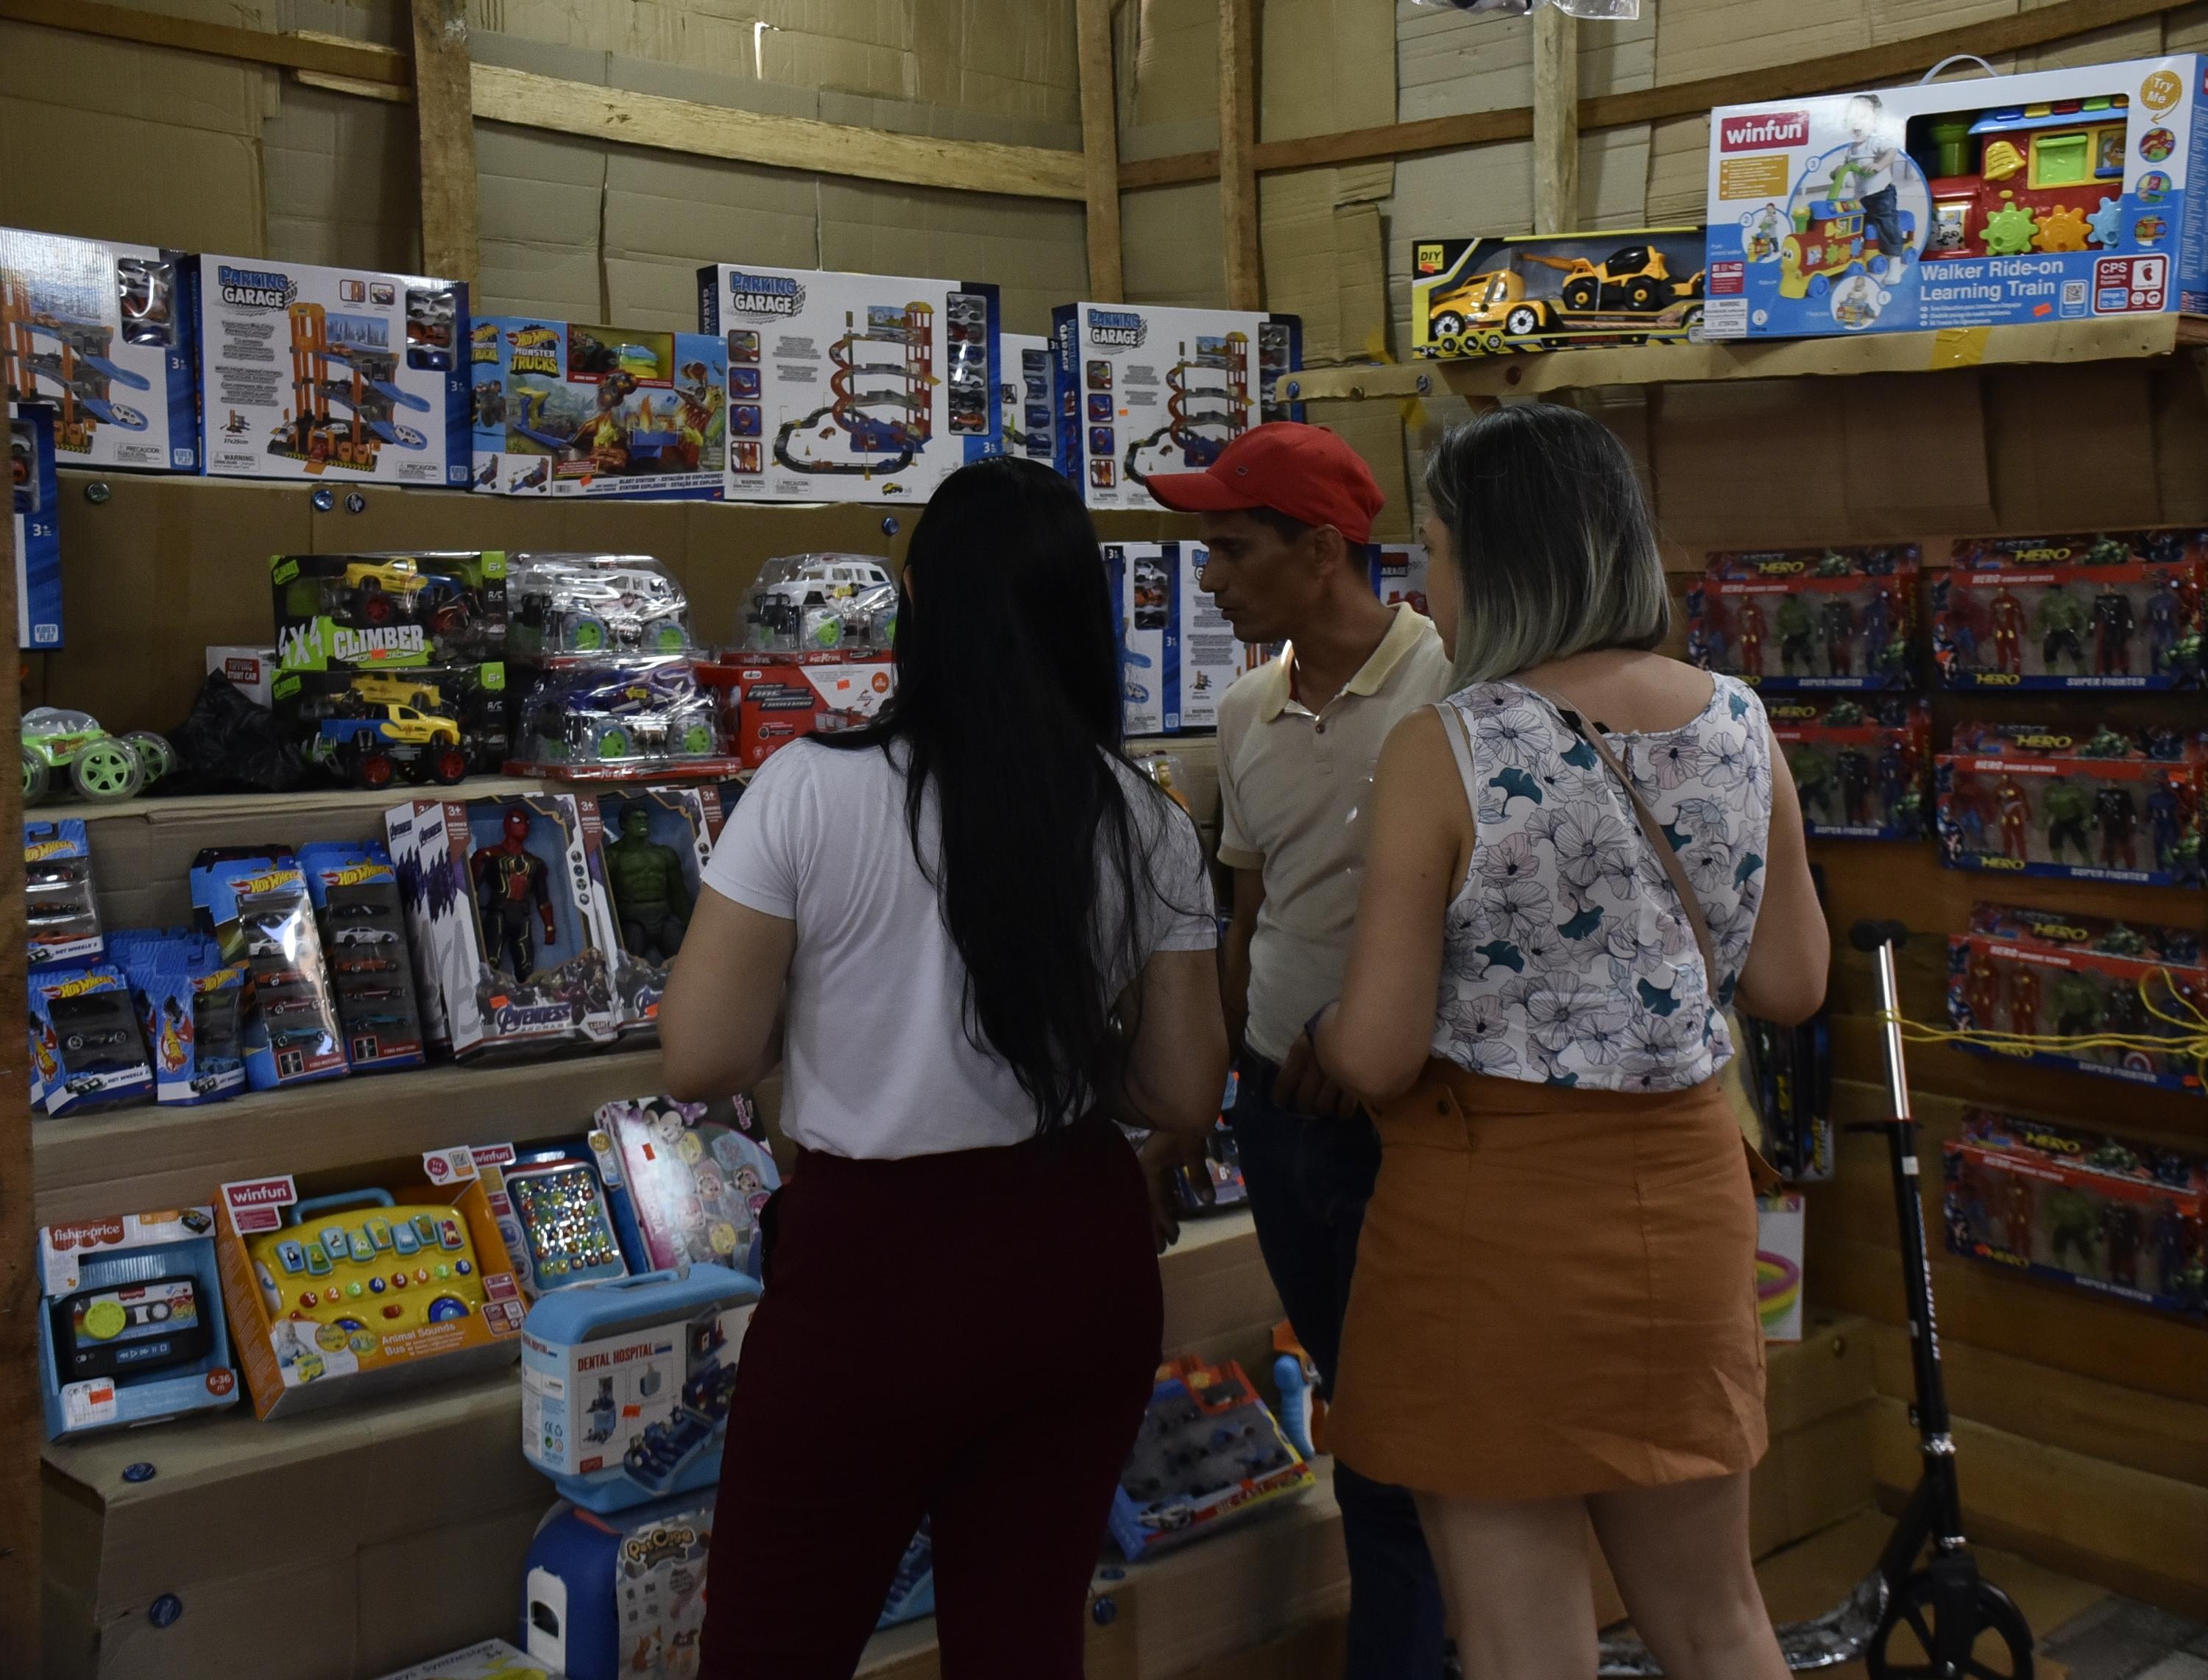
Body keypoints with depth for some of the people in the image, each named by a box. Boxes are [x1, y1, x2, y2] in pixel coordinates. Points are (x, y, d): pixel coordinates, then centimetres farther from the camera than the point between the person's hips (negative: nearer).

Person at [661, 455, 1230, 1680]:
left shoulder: (812, 790, -13)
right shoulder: (1144, 822, -4)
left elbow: (702, 1058, -10)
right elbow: (1184, 1095, 1)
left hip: (871, 1264, -3)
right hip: (1082, 1260, 4)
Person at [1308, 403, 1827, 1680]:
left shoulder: (1443, 751, -16)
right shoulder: (1739, 724, -1)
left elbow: (1376, 1057, -17)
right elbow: (1791, 986, 8)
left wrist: (1321, 1032, 5)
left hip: (1496, 1211, -5)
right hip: (1686, 1195, 6)